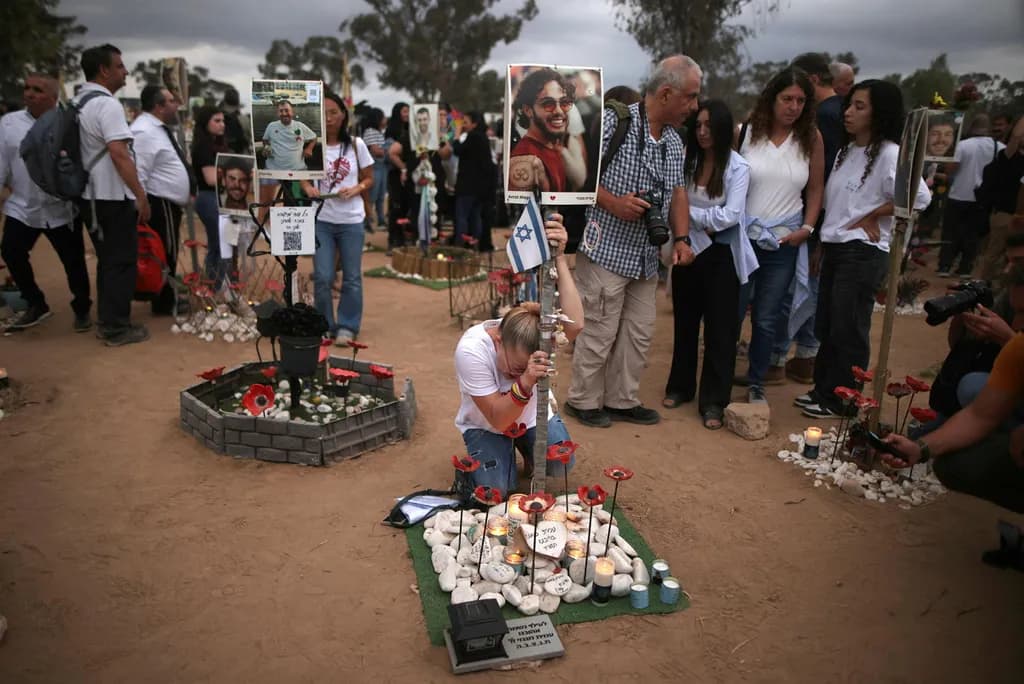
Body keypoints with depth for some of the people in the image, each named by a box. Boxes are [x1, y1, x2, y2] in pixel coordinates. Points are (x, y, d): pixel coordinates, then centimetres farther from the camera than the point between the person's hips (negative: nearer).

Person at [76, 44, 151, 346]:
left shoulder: (78, 103, 13)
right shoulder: (107, 104, -16)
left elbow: (90, 150, 17)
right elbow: (119, 154, -23)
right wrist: (141, 195, -21)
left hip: (91, 196, 9)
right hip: (113, 197, -9)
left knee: (107, 260, 16)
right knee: (121, 262, -1)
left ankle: (107, 321, 22)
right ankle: (117, 328, 4)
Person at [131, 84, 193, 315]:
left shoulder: (159, 128, 14)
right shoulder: (145, 132, -20)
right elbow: (137, 175, -24)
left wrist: (186, 192, 26)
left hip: (170, 203, 11)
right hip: (160, 205, -11)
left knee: (169, 254, 18)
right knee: (164, 255, -2)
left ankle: (167, 298, 30)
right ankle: (165, 304, 8)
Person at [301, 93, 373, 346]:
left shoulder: (356, 144, -1)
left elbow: (369, 179, 6)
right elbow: (304, 176, 9)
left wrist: (355, 189, -14)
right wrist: (308, 188, -14)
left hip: (351, 220, 0)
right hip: (321, 219, 0)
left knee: (352, 278, 6)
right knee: (322, 278, 1)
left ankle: (347, 327, 20)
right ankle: (325, 325, 18)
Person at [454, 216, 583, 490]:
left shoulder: (541, 333, -28)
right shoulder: (471, 350, -35)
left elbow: (574, 324, -53)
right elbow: (497, 419, -34)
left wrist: (558, 257, -59)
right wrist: (525, 382, -53)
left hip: (533, 415, 2)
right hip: (486, 425, -2)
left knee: (560, 467, -22)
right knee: (496, 490, -21)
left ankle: (527, 450, 13)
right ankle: (477, 457, 14)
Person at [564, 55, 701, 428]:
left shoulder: (674, 140, 13)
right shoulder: (613, 122, -12)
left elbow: (677, 191, 19)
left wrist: (682, 238, 6)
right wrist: (612, 203, -23)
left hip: (646, 257, 8)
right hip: (606, 250, -8)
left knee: (639, 333, 12)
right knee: (600, 332, 0)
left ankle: (622, 400, 28)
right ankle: (583, 401, 19)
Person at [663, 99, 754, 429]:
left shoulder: (738, 167, -9)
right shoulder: (687, 160, 0)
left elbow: (730, 216, -16)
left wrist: (689, 212, -12)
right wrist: (704, 225, -15)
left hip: (720, 255, -3)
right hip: (688, 249, 3)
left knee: (720, 329, 3)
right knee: (684, 322, 14)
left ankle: (713, 401, 12)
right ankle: (680, 386, 30)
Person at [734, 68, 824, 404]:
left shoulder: (811, 138, 2)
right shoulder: (745, 133, -2)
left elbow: (815, 189, 8)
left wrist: (807, 228, -3)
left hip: (784, 242, 1)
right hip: (742, 237, -1)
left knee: (767, 319, 8)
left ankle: (756, 382, 24)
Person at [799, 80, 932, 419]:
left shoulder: (889, 154, -13)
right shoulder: (847, 151, 12)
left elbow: (919, 197, -20)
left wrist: (870, 216, -12)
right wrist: (821, 240, 9)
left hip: (863, 253, -8)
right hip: (835, 248, 8)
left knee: (848, 330, 0)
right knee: (826, 325, 13)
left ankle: (840, 401, 12)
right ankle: (823, 390, 26)